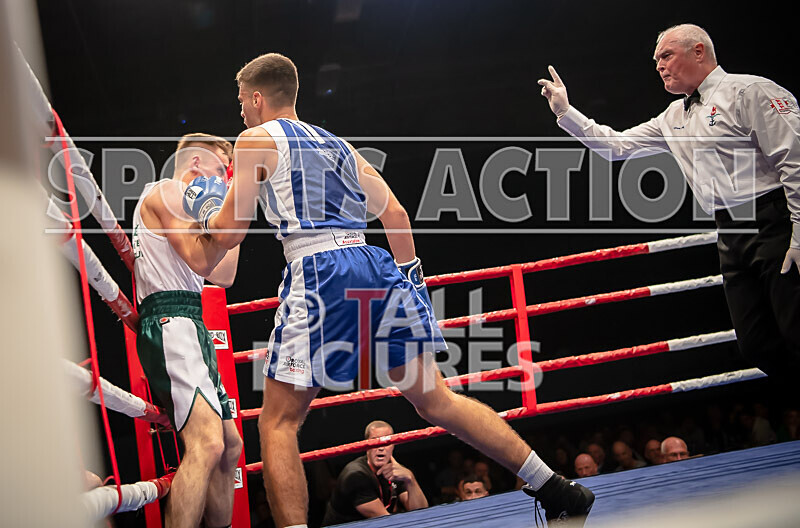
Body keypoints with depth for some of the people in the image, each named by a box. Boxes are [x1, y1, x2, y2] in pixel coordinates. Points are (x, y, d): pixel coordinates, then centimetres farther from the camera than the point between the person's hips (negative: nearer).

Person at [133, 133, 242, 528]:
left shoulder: (179, 203, 30)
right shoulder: (166, 192, 0)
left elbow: (222, 276, 30)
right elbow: (199, 260, -13)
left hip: (189, 327, 11)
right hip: (171, 321, -11)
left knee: (230, 447, 13)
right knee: (207, 445, -27)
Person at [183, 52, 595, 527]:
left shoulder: (257, 140, 8)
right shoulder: (337, 144, 26)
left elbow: (229, 233, 3)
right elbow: (394, 212, 19)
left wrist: (205, 206, 23)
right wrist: (411, 276, 23)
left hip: (318, 272, -6)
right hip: (376, 269, 6)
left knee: (279, 423, 1)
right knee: (437, 400, 9)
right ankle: (556, 490, 6)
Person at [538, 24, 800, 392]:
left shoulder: (749, 92, -5)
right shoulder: (673, 118, 20)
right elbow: (616, 145, 25)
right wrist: (566, 113, 17)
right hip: (732, 237, 8)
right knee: (756, 345, 4)